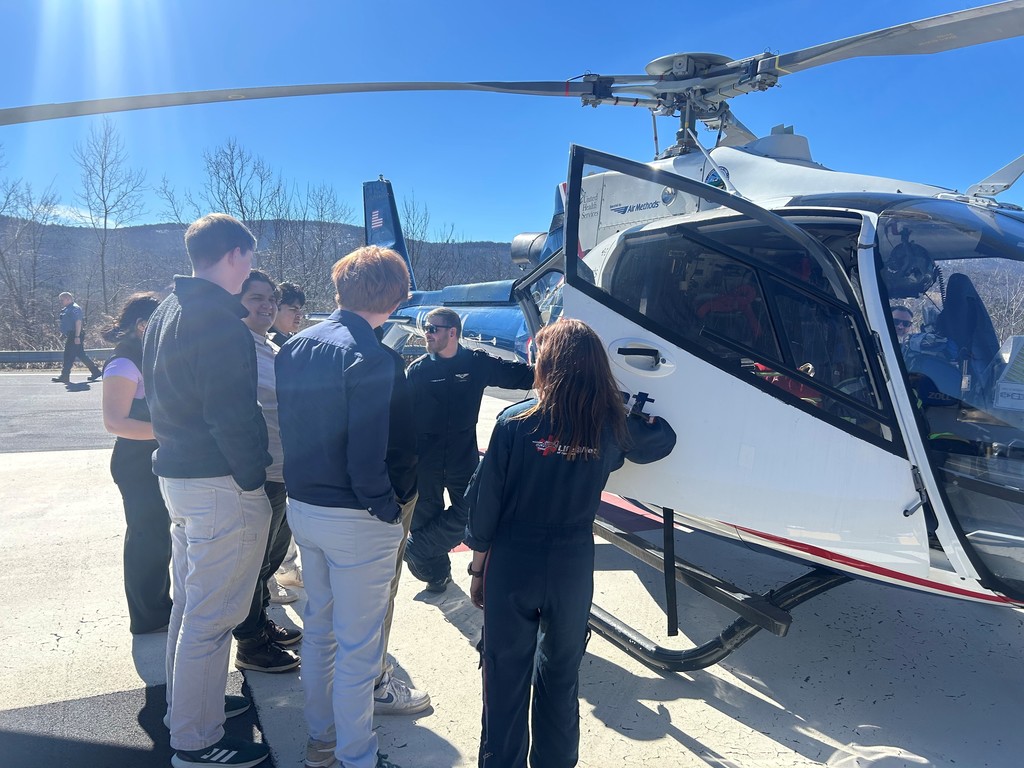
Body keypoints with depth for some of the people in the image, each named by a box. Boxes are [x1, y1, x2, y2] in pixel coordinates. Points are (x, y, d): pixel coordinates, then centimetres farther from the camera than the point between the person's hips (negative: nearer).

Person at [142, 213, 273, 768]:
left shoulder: (166, 312, 13)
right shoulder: (219, 319, -19)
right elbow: (231, 415, -23)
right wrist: (253, 478, -14)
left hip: (175, 473, 10)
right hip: (220, 483, -10)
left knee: (189, 601, 22)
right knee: (211, 617, 2)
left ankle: (186, 703, 39)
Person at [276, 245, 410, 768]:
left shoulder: (294, 346, 3)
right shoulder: (369, 358, -22)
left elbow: (281, 426, 8)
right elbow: (366, 459, -25)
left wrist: (299, 487, 14)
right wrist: (387, 511, -11)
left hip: (301, 507, 8)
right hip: (354, 520, -8)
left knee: (317, 626, 23)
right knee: (358, 646, 8)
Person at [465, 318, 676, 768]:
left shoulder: (515, 421, -13)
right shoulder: (612, 428, -6)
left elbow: (485, 500, -8)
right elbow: (663, 440, 16)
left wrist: (478, 566, 3)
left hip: (512, 565, -2)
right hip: (573, 568, 2)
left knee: (506, 679, 14)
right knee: (561, 678, 22)